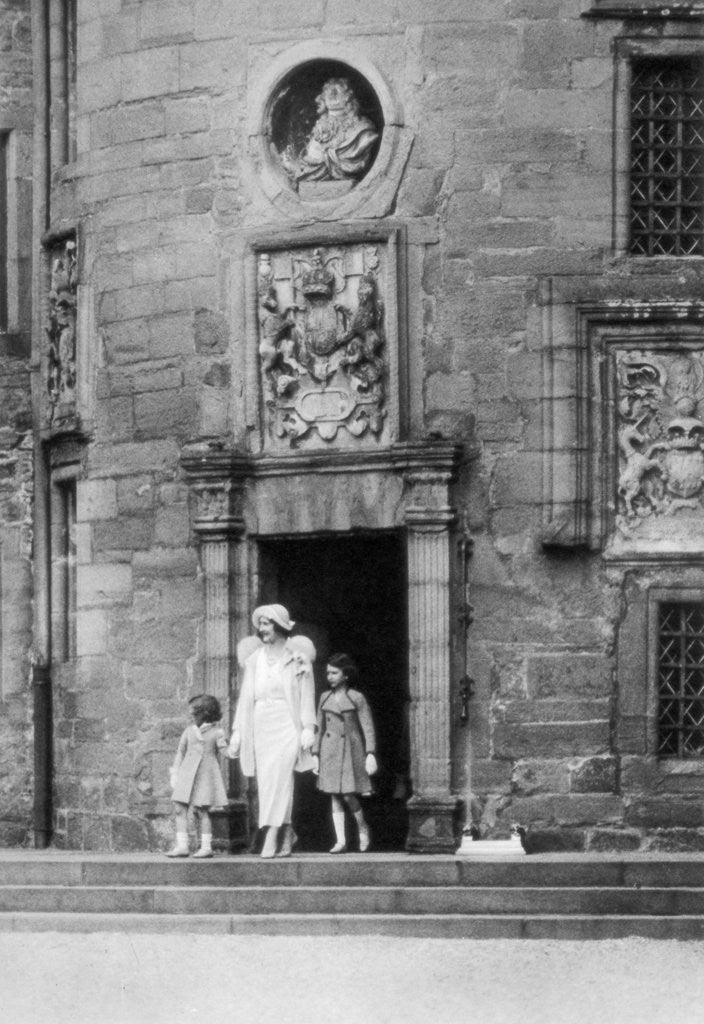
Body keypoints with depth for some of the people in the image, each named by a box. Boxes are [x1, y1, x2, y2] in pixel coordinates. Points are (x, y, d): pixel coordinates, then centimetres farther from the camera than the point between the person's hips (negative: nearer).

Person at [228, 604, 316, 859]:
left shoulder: (298, 657, 2)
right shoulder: (254, 659, 13)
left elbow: (307, 695, 0)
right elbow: (245, 697, 13)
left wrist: (308, 728, -10)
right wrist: (237, 732, 8)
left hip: (286, 725, -4)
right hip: (260, 726, 5)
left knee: (278, 780, -17)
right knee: (267, 783, 3)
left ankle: (271, 839, -23)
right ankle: (287, 835, 18)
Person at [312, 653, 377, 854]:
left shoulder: (357, 699, -2)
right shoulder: (325, 698, 9)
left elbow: (368, 728, -3)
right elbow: (319, 729, 14)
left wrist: (370, 755, -11)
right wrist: (315, 755, 9)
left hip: (350, 751, -4)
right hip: (330, 752, 4)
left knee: (349, 795, -9)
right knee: (335, 797, 0)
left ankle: (362, 828, 17)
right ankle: (340, 841, 2)